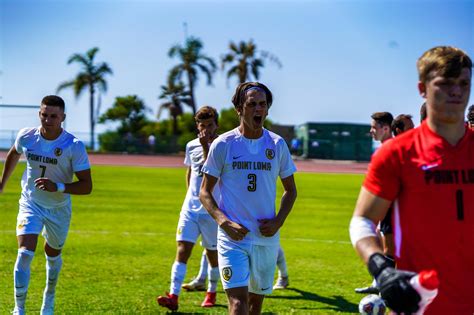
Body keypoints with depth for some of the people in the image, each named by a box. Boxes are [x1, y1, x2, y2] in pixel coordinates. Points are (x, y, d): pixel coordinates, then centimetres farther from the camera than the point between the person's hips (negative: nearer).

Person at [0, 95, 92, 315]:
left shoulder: (74, 146, -22)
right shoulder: (26, 136, -13)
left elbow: (86, 186, -22)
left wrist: (58, 187, -37)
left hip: (59, 209, 0)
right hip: (31, 204, 0)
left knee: (53, 254, 19)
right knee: (25, 253, -18)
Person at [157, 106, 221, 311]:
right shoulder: (191, 146, 7)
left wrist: (206, 147, -26)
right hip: (190, 207, 3)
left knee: (212, 253, 10)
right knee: (182, 249, -10)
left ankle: (211, 292, 31)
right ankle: (173, 296, -17)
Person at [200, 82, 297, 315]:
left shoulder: (277, 145, 4)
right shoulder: (223, 144, -3)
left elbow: (290, 190, 14)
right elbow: (205, 192, 1)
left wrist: (278, 222, -2)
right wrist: (224, 222, -14)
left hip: (266, 237, 3)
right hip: (232, 237, -3)